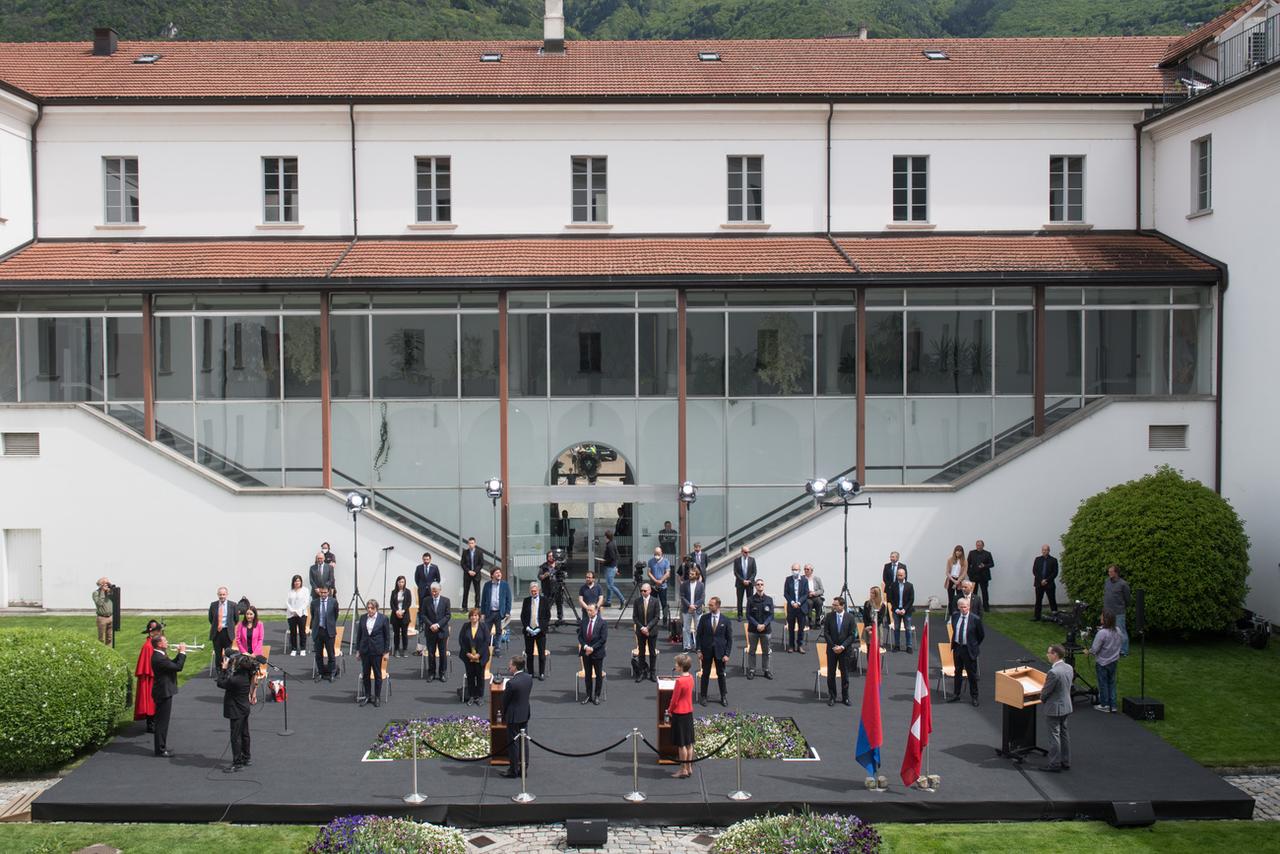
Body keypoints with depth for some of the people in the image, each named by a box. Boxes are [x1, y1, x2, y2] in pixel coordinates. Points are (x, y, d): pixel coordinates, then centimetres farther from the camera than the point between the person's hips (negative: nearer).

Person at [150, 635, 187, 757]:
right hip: (163, 692, -11)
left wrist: (180, 654, 7)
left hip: (164, 692, 11)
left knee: (162, 721, 19)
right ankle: (160, 749, 1)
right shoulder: (159, 658, -23)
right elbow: (178, 667, -24)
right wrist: (182, 653, -13)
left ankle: (161, 746, 28)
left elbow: (173, 664, 17)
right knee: (162, 721, -4)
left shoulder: (160, 656, 9)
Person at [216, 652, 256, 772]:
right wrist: (228, 668, 0)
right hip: (244, 708, 9)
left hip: (237, 711, -9)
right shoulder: (246, 674, -9)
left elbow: (220, 683, -17)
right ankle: (246, 758, 36)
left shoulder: (235, 680, -33)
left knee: (235, 736, 2)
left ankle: (237, 763, 9)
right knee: (244, 734, 21)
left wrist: (224, 668, -11)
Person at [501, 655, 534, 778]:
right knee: (523, 742, 15)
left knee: (513, 744, 4)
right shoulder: (529, 678, -2)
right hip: (525, 715, 7)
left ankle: (514, 770, 12)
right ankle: (524, 768, 22)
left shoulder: (511, 683, -24)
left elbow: (505, 700, -13)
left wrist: (503, 716, 2)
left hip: (514, 717, -7)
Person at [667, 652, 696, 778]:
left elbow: (675, 699, -15)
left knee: (681, 744, 1)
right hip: (689, 712, 8)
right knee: (689, 743, 13)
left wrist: (669, 710, 0)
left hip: (679, 714, -8)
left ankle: (683, 769, 7)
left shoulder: (679, 681, -21)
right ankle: (689, 767, 19)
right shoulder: (690, 677, 3)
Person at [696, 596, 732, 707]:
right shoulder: (704, 618, -2)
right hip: (706, 650, 1)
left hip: (720, 651, 0)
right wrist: (699, 650, -4)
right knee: (705, 674, 7)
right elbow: (699, 635, 2)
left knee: (721, 674, 9)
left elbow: (729, 638, 0)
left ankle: (724, 697, 23)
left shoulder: (725, 621, -4)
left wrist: (727, 654, -6)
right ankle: (703, 696, 18)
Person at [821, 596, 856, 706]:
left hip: (845, 650, -1)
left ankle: (845, 697, 16)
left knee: (845, 673, 6)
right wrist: (833, 646, -11)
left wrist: (843, 646, -14)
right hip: (832, 649, 1)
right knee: (831, 673, 5)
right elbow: (826, 633, -2)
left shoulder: (850, 617, -3)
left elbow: (852, 635, -4)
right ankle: (831, 697, 15)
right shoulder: (829, 616, -1)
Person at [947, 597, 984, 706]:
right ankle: (956, 694, 29)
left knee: (972, 674, 5)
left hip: (969, 649, -4)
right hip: (957, 647, 4)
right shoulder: (955, 616, -1)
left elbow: (981, 635, -1)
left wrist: (974, 645, 6)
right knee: (958, 672, 17)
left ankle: (974, 697, 17)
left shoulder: (975, 619, -14)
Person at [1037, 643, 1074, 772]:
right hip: (1066, 706, 9)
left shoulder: (1053, 672, -28)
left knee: (1054, 735, 2)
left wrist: (1042, 698, 4)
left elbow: (1046, 691, -19)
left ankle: (1055, 764, 10)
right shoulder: (1069, 668, -1)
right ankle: (1066, 762, 25)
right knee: (1064, 734, 17)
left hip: (1054, 708, -9)